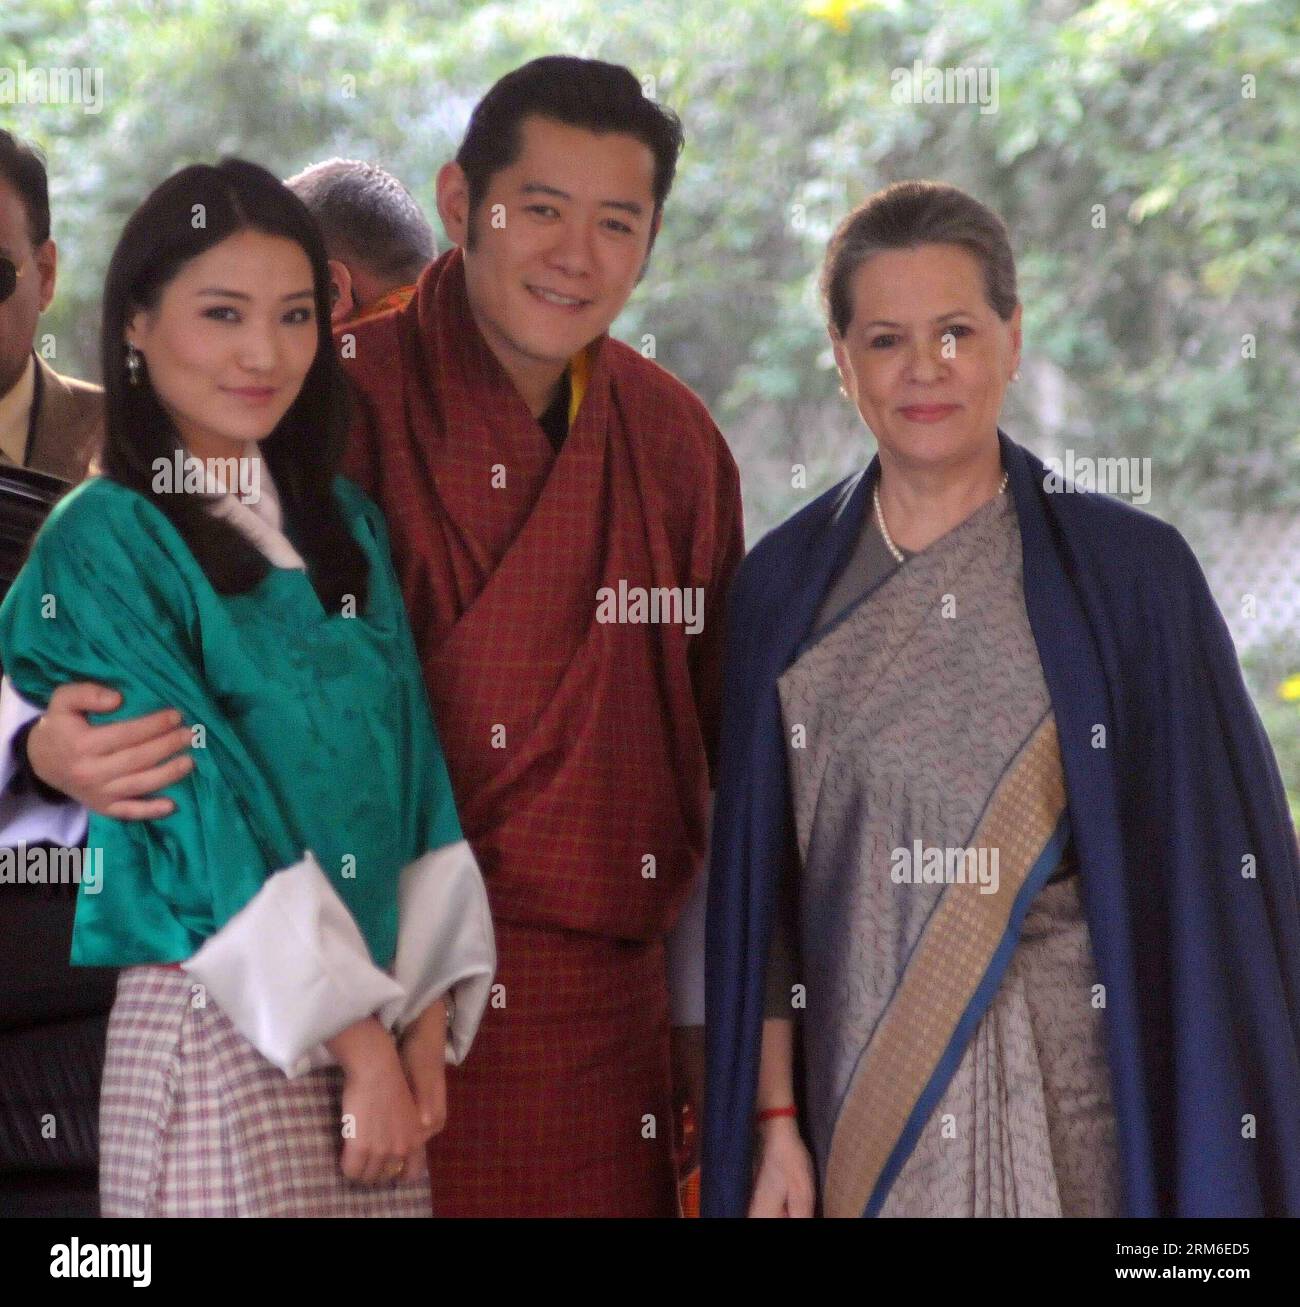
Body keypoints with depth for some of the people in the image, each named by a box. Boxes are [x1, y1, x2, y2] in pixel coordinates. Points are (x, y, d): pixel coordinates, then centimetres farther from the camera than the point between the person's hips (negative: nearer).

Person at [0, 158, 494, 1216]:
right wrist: (358, 1038, -13)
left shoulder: (345, 525, 12)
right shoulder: (104, 545, -7)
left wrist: (426, 1015, -2)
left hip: (374, 1013, 6)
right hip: (220, 1023, -5)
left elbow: (415, 768, 8)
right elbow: (202, 804, -12)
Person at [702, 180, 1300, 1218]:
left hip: (1075, 1095, -2)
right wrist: (774, 1116, 0)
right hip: (862, 1088, 2)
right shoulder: (787, 586, 3)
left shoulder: (1129, 572, -4)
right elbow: (761, 877, 5)